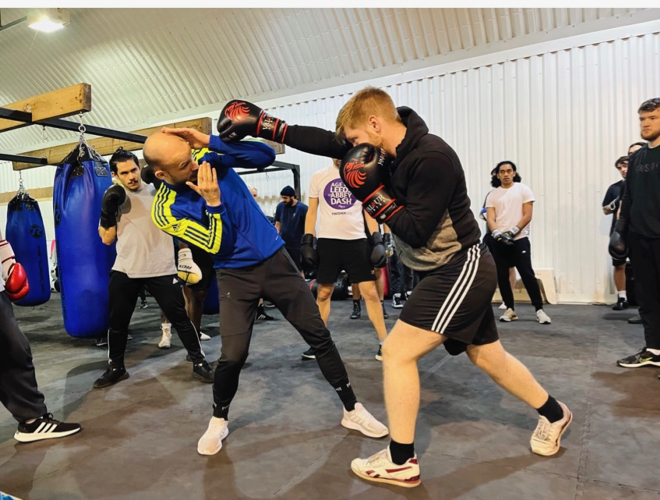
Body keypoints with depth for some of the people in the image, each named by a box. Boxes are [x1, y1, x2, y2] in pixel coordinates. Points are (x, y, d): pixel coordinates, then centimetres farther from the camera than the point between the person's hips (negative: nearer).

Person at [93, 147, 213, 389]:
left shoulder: (159, 190, 0)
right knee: (117, 323, 14)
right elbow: (107, 238, 1)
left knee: (179, 318, 1)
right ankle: (116, 368, 34)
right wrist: (108, 210, -12)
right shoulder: (112, 198, 5)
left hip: (162, 269, -2)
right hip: (124, 270, 3)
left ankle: (199, 362, 15)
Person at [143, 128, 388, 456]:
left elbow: (266, 156, -14)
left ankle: (352, 410, 19)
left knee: (318, 334, 2)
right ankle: (218, 420, 21)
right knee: (233, 355, -12)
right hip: (235, 274, -2)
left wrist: (212, 142, -21)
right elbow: (219, 247, -15)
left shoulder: (208, 156, -5)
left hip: (274, 258, 2)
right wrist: (213, 202, -26)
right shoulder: (166, 211, -12)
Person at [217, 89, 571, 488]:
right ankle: (554, 414, 44)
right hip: (451, 271, 9)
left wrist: (372, 192, -21)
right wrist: (265, 125, -1)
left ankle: (401, 463, 7)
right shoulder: (390, 150, 2)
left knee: (397, 352, -8)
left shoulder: (432, 159, -24)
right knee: (490, 358, 21)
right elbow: (327, 143, 1)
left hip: (460, 270, -9)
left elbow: (416, 232, -23)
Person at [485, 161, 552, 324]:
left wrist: (512, 232, -14)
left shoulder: (523, 190, 4)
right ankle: (510, 309, 15)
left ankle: (539, 309, 2)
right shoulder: (492, 195, 10)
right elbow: (490, 218, 1)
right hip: (498, 241, 3)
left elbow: (527, 216, -4)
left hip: (519, 239, -3)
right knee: (502, 276, 4)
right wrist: (497, 233, -17)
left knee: (527, 275, -7)